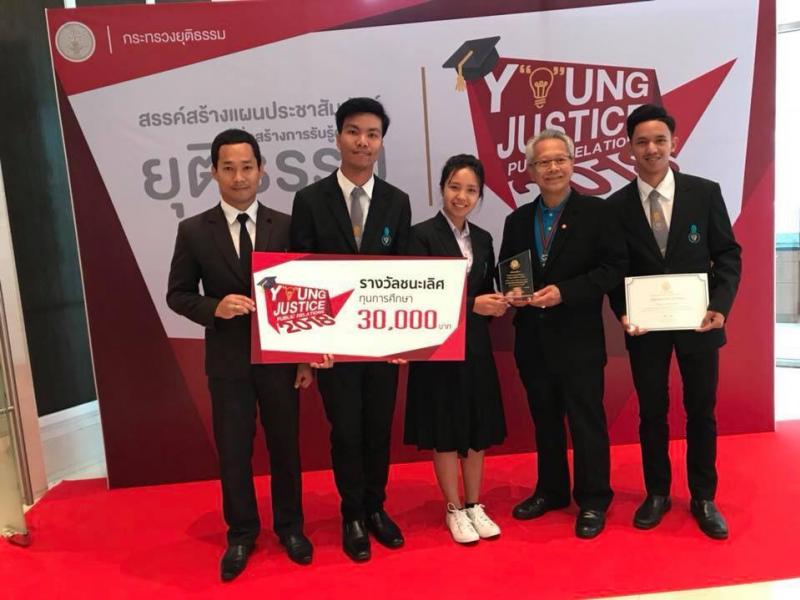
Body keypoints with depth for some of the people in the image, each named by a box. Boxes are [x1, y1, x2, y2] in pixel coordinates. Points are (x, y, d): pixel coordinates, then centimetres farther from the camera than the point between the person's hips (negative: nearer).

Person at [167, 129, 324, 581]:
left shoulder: (286, 227, -2)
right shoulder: (194, 231, -2)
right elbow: (178, 294, 2)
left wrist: (308, 357, -2)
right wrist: (214, 308, -19)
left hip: (279, 356, 0)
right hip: (227, 360, 0)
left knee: (285, 446, 13)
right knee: (233, 453, 11)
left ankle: (290, 526, 35)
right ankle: (241, 533, 33)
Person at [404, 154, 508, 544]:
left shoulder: (483, 239, 10)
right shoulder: (422, 235, -8)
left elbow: (485, 292, 13)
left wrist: (496, 305, -9)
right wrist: (472, 304, -20)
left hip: (476, 345, 5)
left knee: (478, 429, 12)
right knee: (445, 431, 6)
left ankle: (474, 505, 28)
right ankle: (453, 509, 23)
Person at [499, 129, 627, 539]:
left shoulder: (596, 212, -4)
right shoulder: (517, 221, 10)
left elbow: (615, 267, -10)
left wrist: (564, 292, -19)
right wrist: (512, 294, -9)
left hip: (579, 337, -4)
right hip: (532, 339, 5)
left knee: (586, 420, 4)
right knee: (544, 419, 15)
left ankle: (593, 501, 21)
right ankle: (551, 490, 32)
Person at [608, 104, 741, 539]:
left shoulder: (705, 192, -2)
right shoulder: (617, 205, -2)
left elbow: (728, 255, 0)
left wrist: (720, 306, -14)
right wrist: (623, 314, -13)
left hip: (697, 321, 0)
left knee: (700, 410, 11)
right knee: (652, 412, 11)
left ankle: (703, 498, 28)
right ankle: (656, 493, 28)